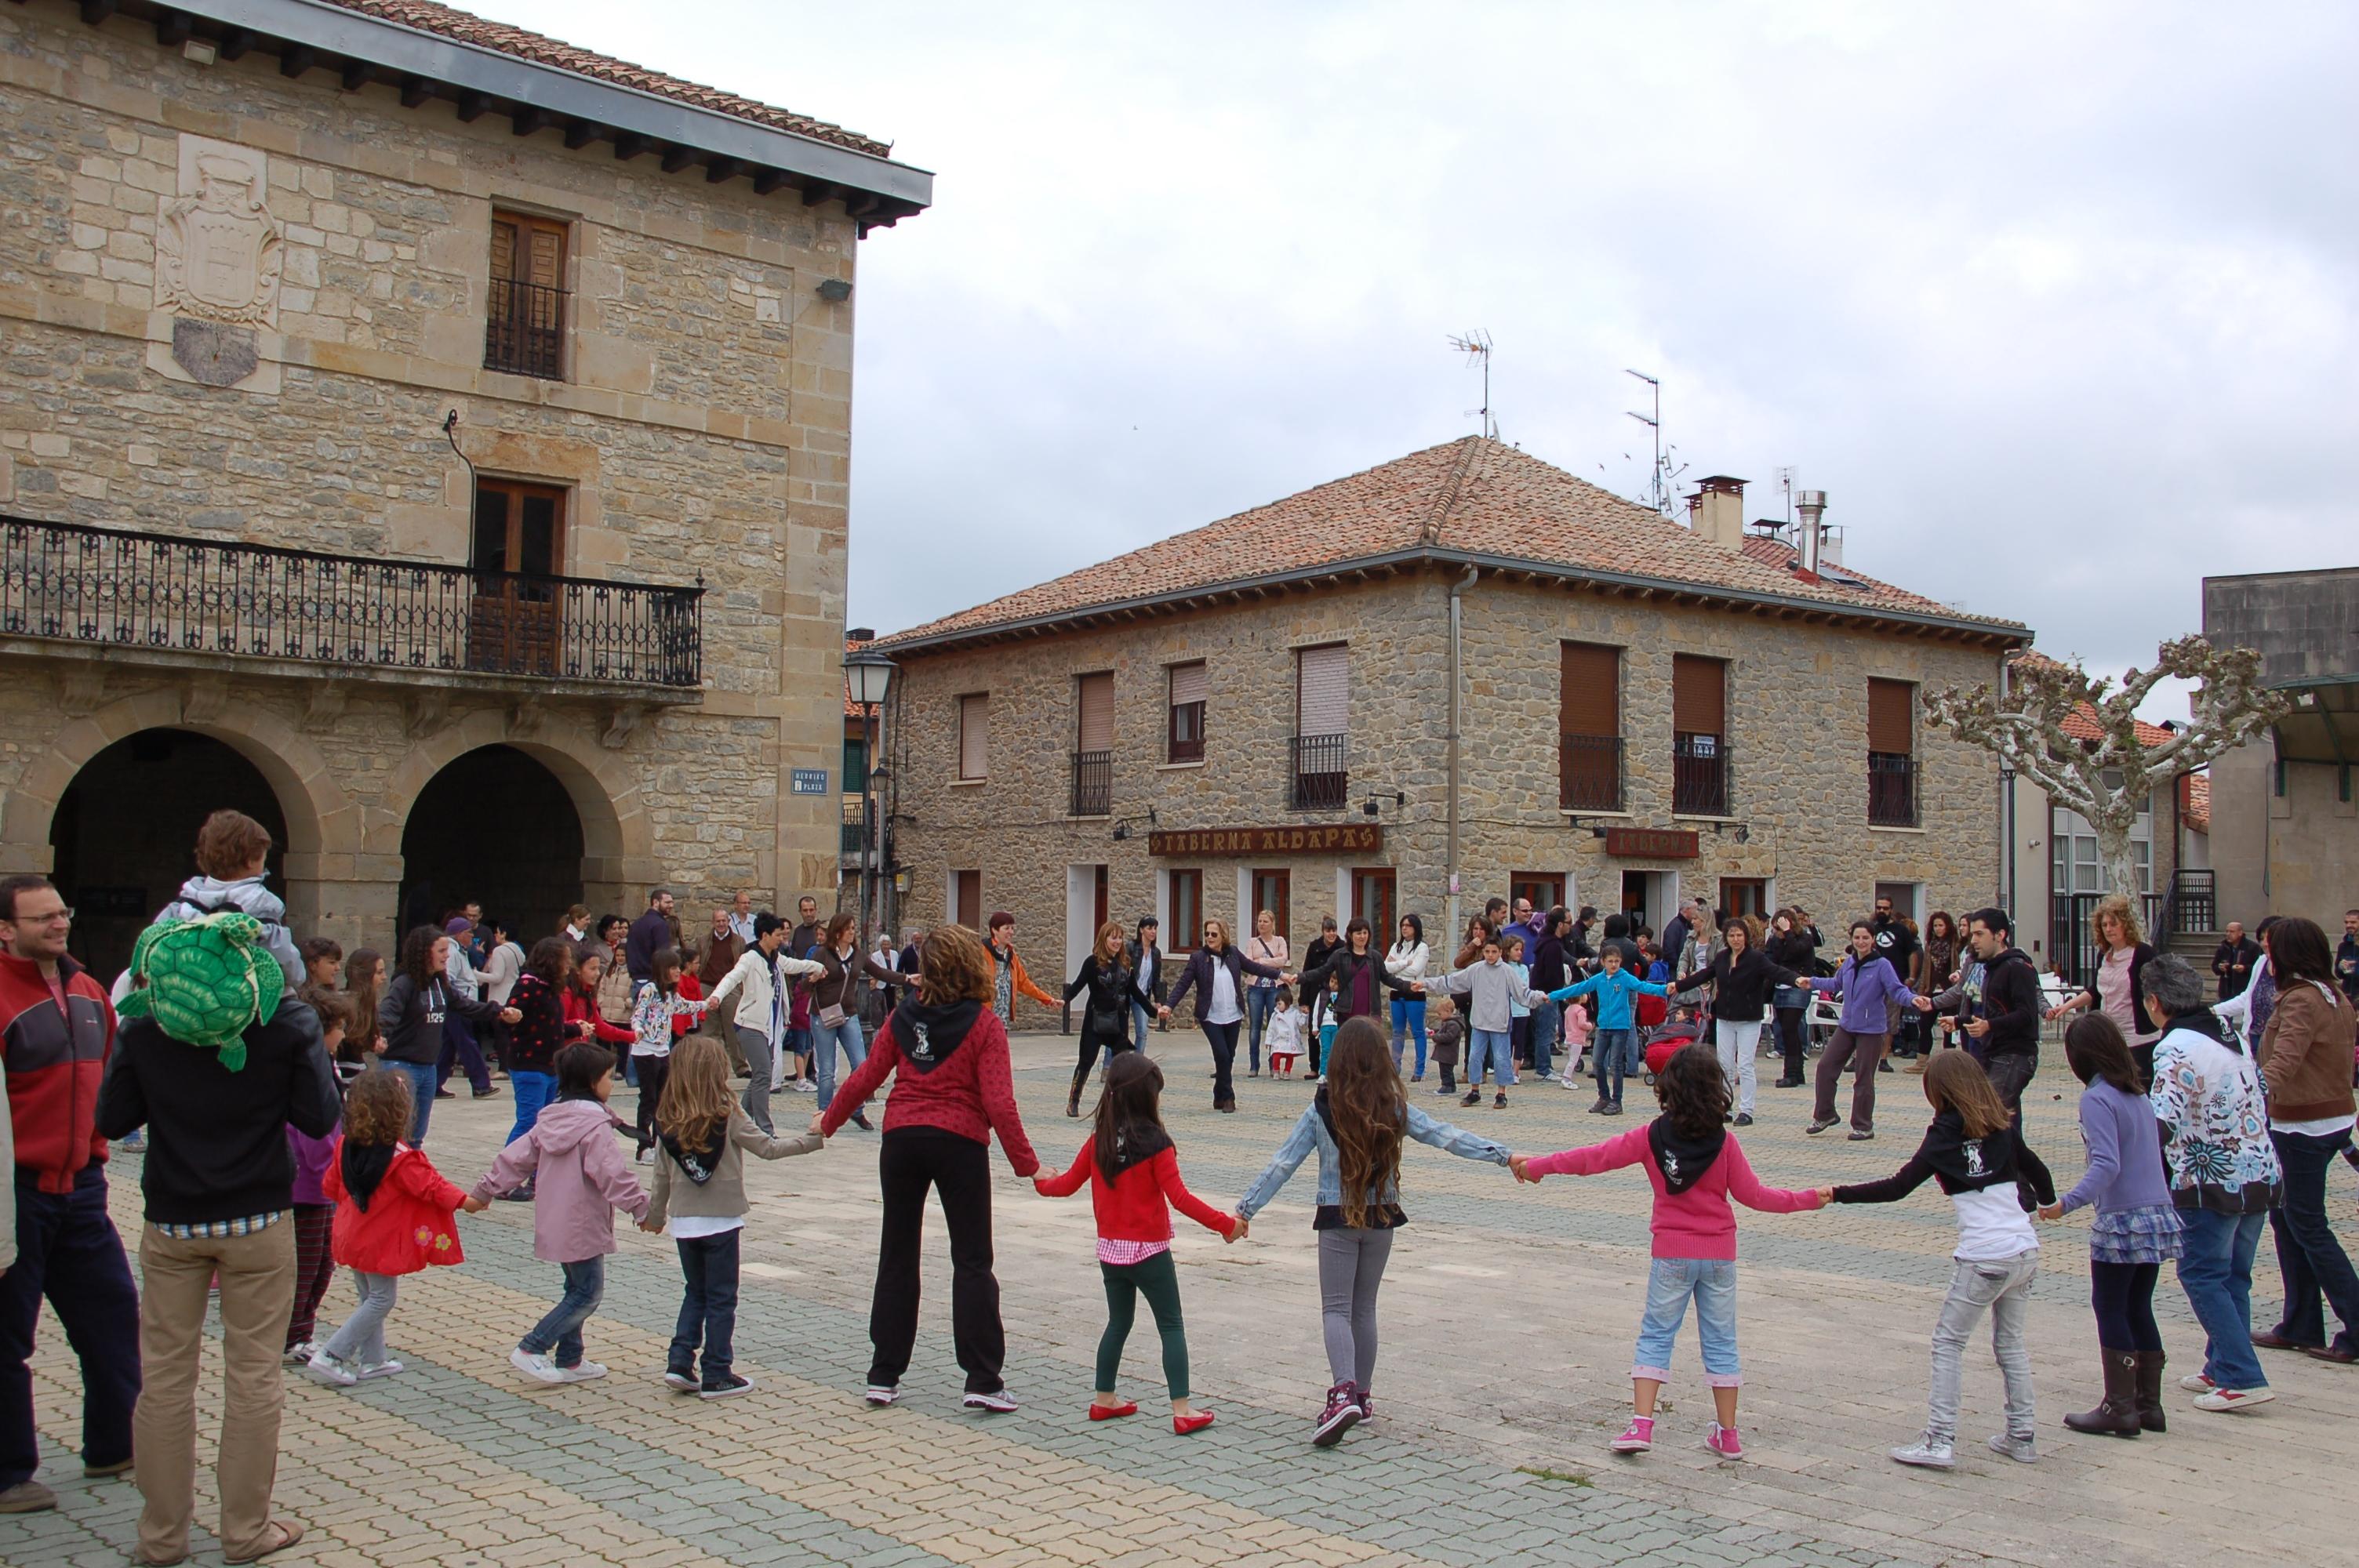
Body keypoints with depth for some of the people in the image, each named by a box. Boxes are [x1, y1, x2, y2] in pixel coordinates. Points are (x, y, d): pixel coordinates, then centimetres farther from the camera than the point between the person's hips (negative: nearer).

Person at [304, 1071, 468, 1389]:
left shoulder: (346, 1146, -3)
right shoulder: (400, 1157, -23)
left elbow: (330, 1186, 7)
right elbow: (430, 1186, -19)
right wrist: (462, 1200, -8)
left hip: (353, 1236, 8)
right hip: (382, 1243, -8)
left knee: (370, 1297, 18)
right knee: (381, 1300, 3)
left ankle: (372, 1359, 24)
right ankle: (330, 1356, -3)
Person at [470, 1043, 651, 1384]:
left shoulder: (550, 1119, 8)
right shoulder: (595, 1125, -18)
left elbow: (515, 1157, 11)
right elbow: (613, 1174, -23)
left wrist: (484, 1191, 19)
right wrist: (642, 1207, -17)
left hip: (554, 1225, 9)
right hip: (583, 1228, -9)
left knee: (578, 1289, 19)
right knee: (587, 1294, -1)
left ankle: (569, 1360, 22)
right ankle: (531, 1349, -4)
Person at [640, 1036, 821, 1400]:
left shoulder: (667, 1120, 0)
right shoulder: (727, 1115, -13)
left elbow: (662, 1175, 7)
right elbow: (767, 1148, -8)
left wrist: (655, 1215, 21)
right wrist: (812, 1140, 2)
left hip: (683, 1221, 4)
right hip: (720, 1220, -4)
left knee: (694, 1293, 19)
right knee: (721, 1299, 5)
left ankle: (680, 1363, 10)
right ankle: (716, 1376, 9)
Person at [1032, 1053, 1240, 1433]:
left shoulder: (1099, 1141, 0)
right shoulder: (1155, 1143, -17)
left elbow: (1068, 1184, 10)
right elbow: (1180, 1198, -19)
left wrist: (1042, 1183, 32)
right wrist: (1225, 1224, -14)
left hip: (1110, 1249, 6)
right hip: (1148, 1251, -6)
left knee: (1119, 1322, 20)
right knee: (1171, 1326, 2)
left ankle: (1105, 1399, 27)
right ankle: (1182, 1410, -2)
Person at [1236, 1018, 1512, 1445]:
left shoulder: (1321, 1110, -11)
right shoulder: (1395, 1108, -7)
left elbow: (1282, 1164, -10)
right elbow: (1447, 1137, -5)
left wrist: (1245, 1209, -5)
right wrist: (1503, 1154, 1)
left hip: (1337, 1220, -3)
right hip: (1382, 1218, 3)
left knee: (1336, 1308, 0)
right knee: (1365, 1308, 16)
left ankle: (1344, 1392, -20)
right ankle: (1362, 1394, 23)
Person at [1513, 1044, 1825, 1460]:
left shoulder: (1652, 1136, -8)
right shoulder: (1725, 1142, -8)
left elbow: (1596, 1157, -6)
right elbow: (1752, 1194, -3)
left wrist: (1536, 1166, 2)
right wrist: (1808, 1199, 11)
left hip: (1672, 1254, -1)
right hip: (1720, 1254, 1)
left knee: (1656, 1336, 7)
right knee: (1720, 1341, 11)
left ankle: (1641, 1424, -3)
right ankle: (1727, 1434, 15)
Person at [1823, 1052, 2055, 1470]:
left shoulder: (1945, 1136, -7)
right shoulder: (2001, 1127, 6)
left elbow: (1898, 1188, -12)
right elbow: (2037, 1171, 18)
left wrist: (1838, 1194, -7)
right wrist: (2048, 1202, 39)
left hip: (1983, 1259, -6)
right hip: (2026, 1251, 6)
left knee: (1948, 1344, 2)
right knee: (2010, 1343, 19)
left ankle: (1940, 1442, -2)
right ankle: (2022, 1436, 22)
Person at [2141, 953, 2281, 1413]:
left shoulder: (2176, 1049, -19)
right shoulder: (2230, 1033, 9)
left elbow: (2161, 1124, -30)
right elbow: (2262, 1095, 19)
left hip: (2213, 1183, -8)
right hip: (2262, 1174, 8)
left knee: (2202, 1276, 1)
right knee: (2232, 1276, 16)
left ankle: (2242, 1378, -4)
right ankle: (2223, 1368, 23)